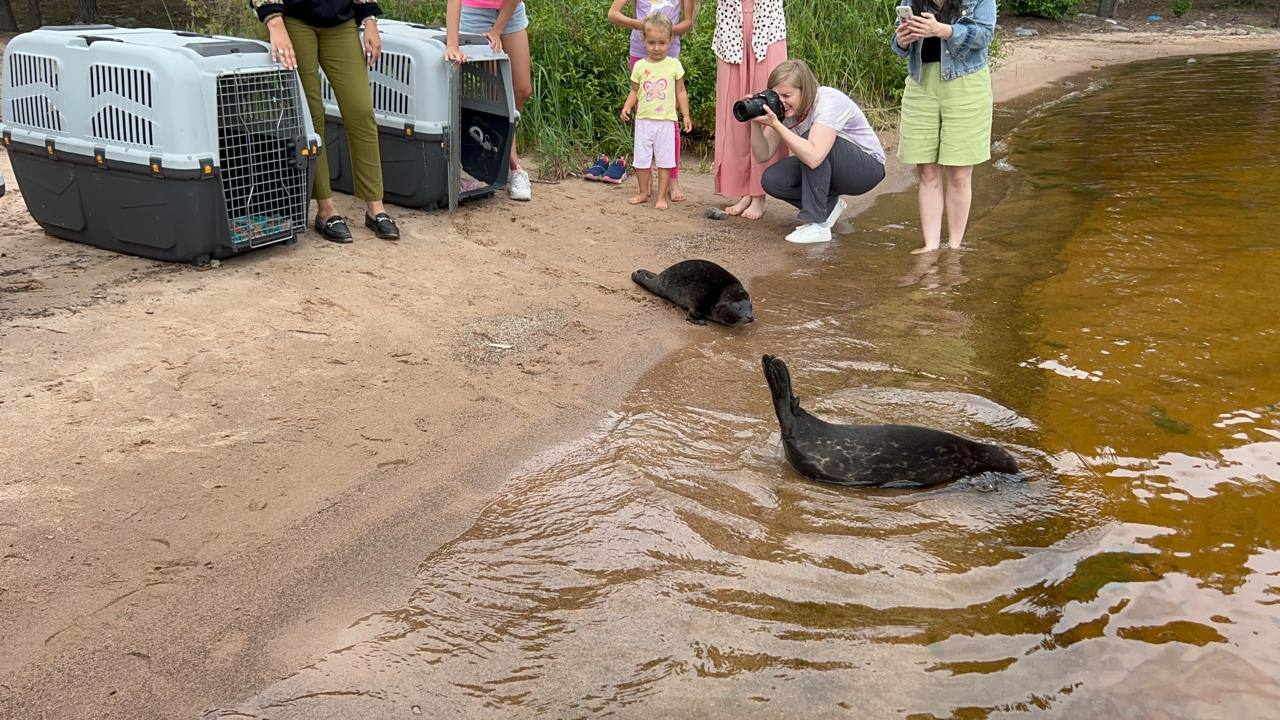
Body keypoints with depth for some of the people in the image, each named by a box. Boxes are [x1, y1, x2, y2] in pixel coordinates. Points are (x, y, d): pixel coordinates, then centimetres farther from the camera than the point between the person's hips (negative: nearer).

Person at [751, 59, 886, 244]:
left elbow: (813, 157, -44)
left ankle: (817, 225, -26)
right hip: (830, 169, 7)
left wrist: (776, 124, -44)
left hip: (869, 168, -7)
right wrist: (756, 123, -27)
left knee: (810, 139, -33)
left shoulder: (829, 102, -30)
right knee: (772, 180, -18)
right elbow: (763, 155, -11)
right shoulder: (784, 108, -9)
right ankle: (829, 206, 6)